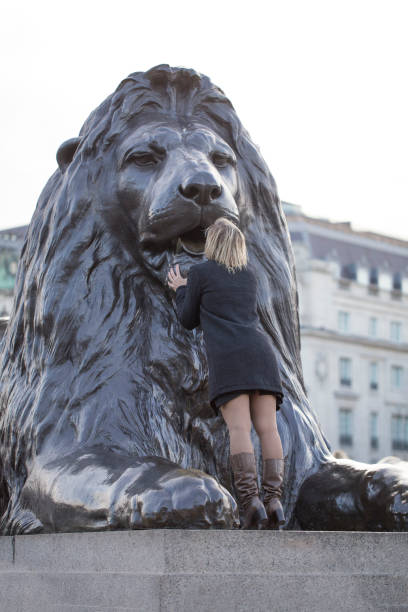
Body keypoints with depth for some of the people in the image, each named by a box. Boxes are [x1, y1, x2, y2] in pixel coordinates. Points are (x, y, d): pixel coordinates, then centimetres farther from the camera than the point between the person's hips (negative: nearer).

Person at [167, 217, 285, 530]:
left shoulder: (200, 272, 11)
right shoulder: (250, 275, 25)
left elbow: (189, 320, 19)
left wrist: (181, 291, 37)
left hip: (227, 355, -4)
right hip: (260, 351, 4)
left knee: (239, 427, -15)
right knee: (268, 427, -5)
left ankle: (251, 500, -30)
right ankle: (274, 499, -20)